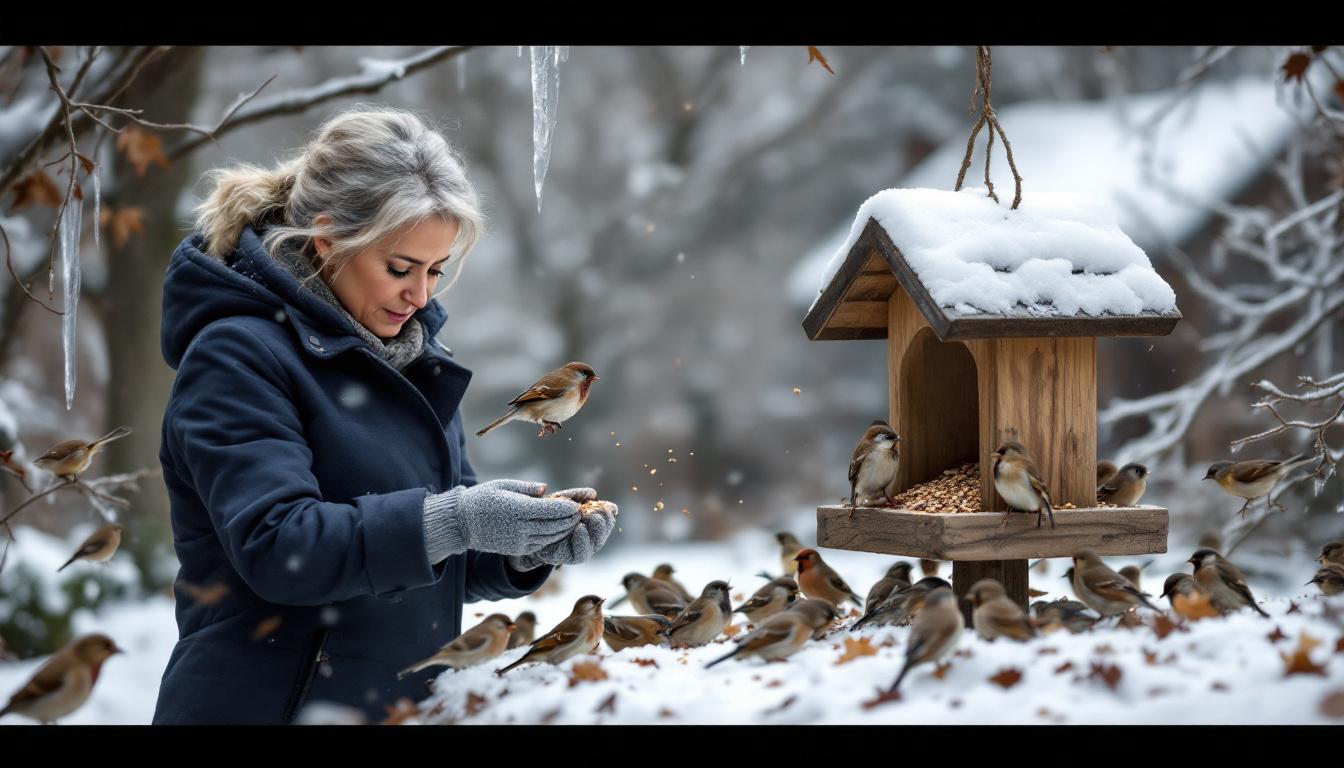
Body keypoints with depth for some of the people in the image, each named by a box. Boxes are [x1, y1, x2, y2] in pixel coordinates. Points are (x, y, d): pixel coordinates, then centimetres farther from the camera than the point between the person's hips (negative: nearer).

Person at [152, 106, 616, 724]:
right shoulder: (237, 356, -13)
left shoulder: (412, 358, 10)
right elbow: (275, 546, -23)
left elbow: (444, 564, 13)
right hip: (269, 704, -7)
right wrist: (454, 519, -28)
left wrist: (525, 549, -6)